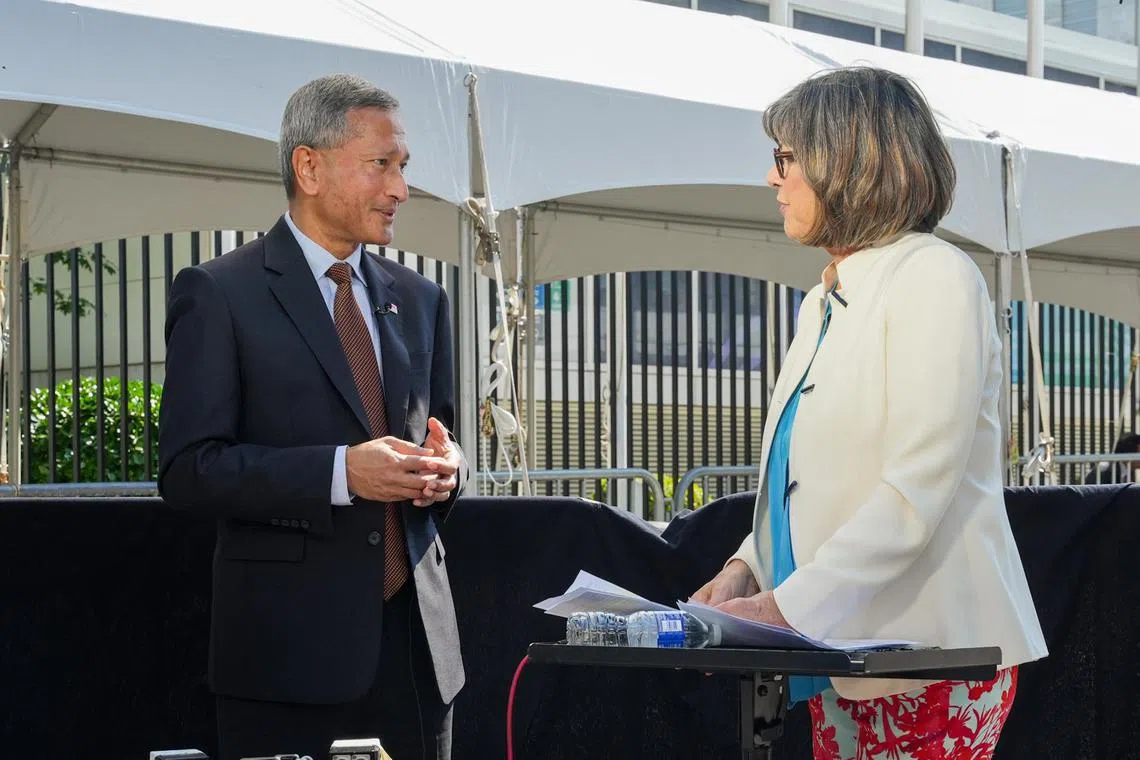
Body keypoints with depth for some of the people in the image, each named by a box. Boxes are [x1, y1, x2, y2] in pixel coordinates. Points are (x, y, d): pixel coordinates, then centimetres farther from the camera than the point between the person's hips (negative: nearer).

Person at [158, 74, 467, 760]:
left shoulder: (420, 300, 15)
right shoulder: (219, 293, -3)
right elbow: (187, 469, -10)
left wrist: (446, 467, -2)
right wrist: (341, 472, -20)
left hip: (416, 646, 5)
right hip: (289, 647, -5)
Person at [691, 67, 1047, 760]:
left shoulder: (935, 278, -9)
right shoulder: (823, 305, 19)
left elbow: (916, 493, -18)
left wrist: (789, 606, -22)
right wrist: (746, 571, 2)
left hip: (931, 654, -7)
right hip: (838, 659, 8)